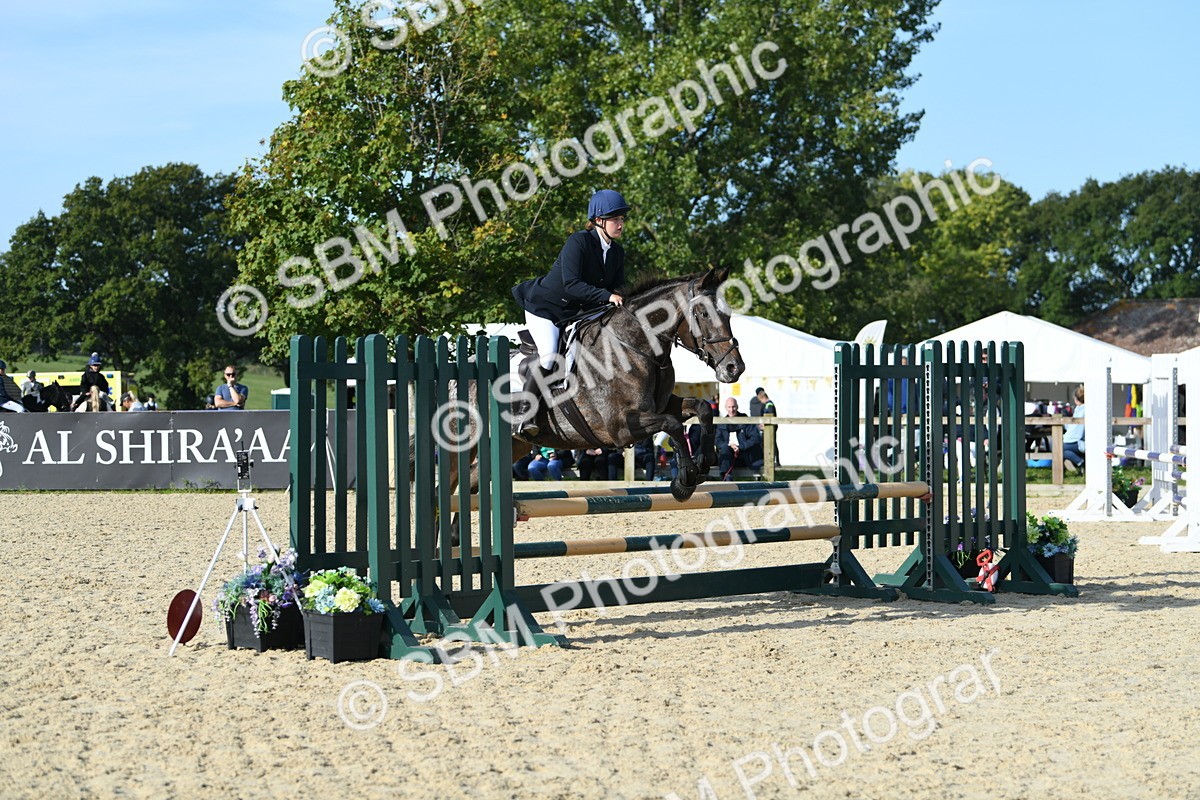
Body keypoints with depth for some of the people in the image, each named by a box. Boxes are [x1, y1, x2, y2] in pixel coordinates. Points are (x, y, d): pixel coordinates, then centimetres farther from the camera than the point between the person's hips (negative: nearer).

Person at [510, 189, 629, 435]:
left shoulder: (617, 253, 3)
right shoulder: (578, 242, -21)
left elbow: (617, 289, 6)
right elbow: (572, 283, -31)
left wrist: (620, 301, -17)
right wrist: (606, 296, -38)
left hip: (574, 313, 8)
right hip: (543, 307, -8)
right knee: (549, 353, -26)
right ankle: (524, 410, -18)